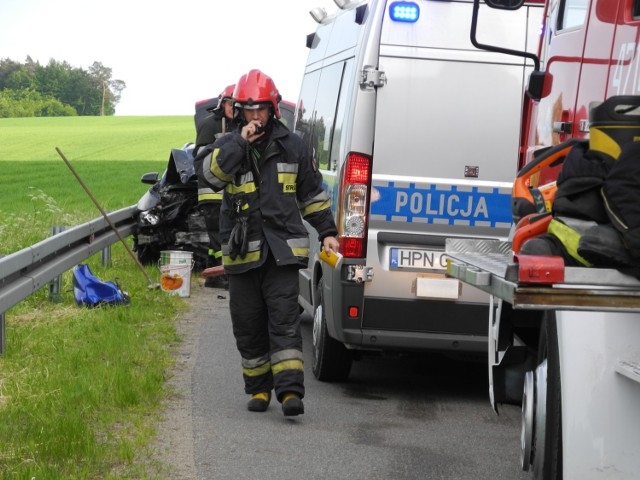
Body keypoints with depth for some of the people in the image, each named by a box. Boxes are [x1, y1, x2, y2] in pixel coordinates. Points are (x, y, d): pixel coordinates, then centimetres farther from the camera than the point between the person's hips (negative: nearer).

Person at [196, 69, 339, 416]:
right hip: (242, 253, 1)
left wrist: (327, 231, 12)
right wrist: (240, 143, -20)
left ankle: (290, 391, -16)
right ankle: (259, 389, 21)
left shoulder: (291, 147, 8)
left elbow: (312, 193, 17)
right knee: (248, 327, 8)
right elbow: (209, 175, -17)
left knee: (284, 322, -10)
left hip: (282, 251, -1)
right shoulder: (227, 147, 6)